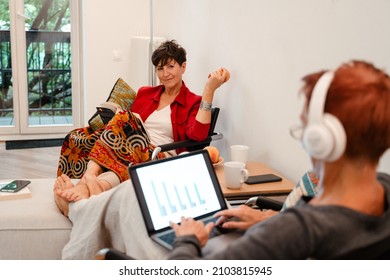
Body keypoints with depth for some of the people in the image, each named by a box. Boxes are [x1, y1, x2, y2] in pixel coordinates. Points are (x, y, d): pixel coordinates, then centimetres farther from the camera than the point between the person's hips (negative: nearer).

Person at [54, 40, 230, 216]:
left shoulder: (194, 103, 11)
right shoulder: (145, 93, 25)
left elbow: (197, 135, -9)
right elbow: (128, 123, 15)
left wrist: (209, 90, -10)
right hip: (129, 150, 4)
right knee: (124, 118, -26)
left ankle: (88, 184, -56)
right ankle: (89, 178, -47)